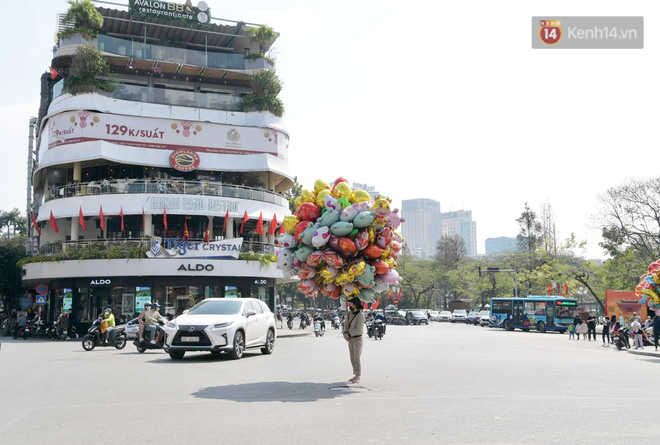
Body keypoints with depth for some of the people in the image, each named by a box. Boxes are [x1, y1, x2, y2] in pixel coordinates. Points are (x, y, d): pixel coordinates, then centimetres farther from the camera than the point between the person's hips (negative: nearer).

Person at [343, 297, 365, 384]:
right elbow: (346, 324, 8)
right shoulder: (350, 313, 6)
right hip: (350, 339, 8)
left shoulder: (360, 315, -17)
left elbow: (359, 330, -21)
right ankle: (355, 376, 19)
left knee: (357, 358, -8)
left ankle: (358, 377, -4)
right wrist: (345, 333, -10)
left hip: (357, 338, -8)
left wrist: (349, 335, -15)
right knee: (352, 358, 11)